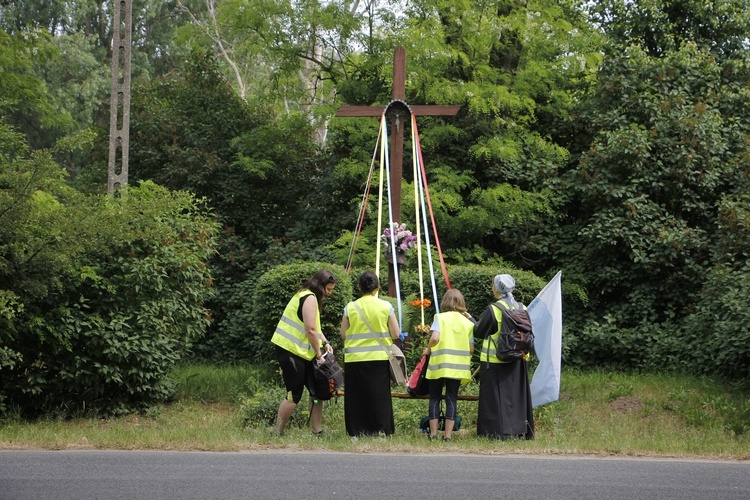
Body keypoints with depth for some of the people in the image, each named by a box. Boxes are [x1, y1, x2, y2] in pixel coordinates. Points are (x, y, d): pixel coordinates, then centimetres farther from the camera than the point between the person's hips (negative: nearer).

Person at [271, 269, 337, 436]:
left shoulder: (309, 297, 19)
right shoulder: (310, 298, -15)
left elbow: (315, 326, 25)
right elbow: (310, 330, -20)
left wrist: (325, 343, 10)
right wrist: (318, 352, -11)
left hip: (303, 353, 10)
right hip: (290, 351, -10)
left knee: (317, 391, 7)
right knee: (294, 395, -6)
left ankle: (317, 431, 9)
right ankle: (278, 433, 1)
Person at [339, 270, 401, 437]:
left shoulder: (350, 307, -3)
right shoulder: (386, 307, -3)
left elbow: (343, 334, 2)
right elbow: (395, 334, -1)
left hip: (355, 359, 0)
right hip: (379, 358, 0)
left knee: (356, 396, 5)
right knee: (379, 394, 7)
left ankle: (357, 430, 6)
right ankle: (380, 429, 7)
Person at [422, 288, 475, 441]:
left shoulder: (440, 318, -4)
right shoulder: (467, 322, 5)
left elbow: (435, 338, -19)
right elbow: (471, 349, 4)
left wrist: (428, 350, 0)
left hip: (438, 365, -2)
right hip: (458, 367, 2)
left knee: (435, 398, 8)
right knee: (451, 400, 6)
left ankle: (433, 433, 6)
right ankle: (448, 435, 1)